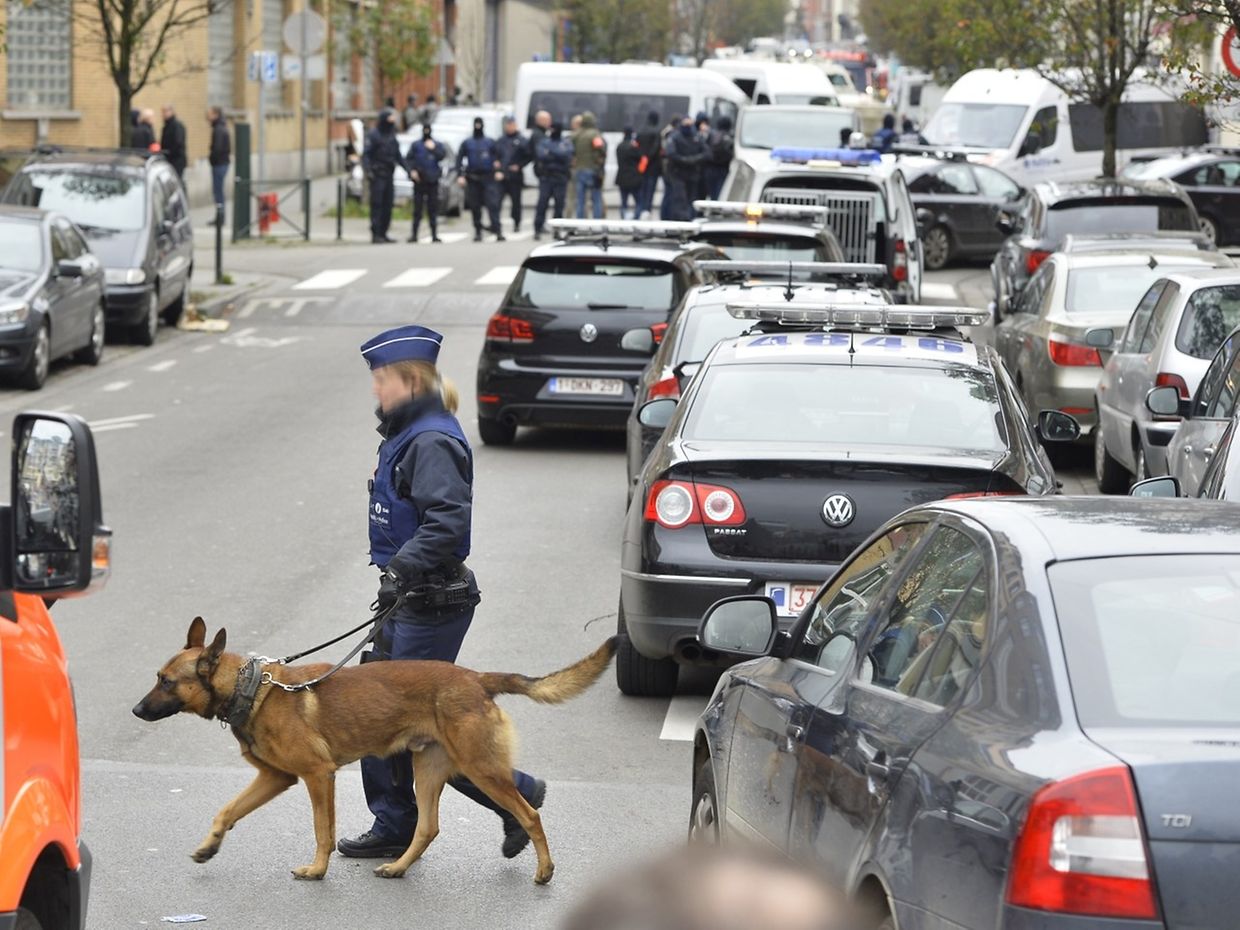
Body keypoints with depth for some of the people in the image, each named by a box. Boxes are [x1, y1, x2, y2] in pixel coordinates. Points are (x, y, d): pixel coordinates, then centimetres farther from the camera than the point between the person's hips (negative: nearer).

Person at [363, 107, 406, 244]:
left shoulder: (391, 134, 16)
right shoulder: (373, 134, -6)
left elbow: (397, 155, 23)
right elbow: (366, 154, -11)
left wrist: (407, 169, 16)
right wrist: (368, 171, -23)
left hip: (389, 175, 7)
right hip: (377, 175, -7)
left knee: (387, 205, 6)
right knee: (377, 204, -9)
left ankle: (383, 233, 11)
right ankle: (375, 234, -9)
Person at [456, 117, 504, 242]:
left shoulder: (490, 142, 9)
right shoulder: (467, 143, 11)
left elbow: (497, 156, 9)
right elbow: (459, 159, 8)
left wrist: (498, 171, -6)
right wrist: (460, 175, -4)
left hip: (488, 177, -2)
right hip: (472, 179, 2)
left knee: (492, 203, -12)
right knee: (475, 207, 3)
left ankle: (497, 230, -17)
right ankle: (478, 231, 10)